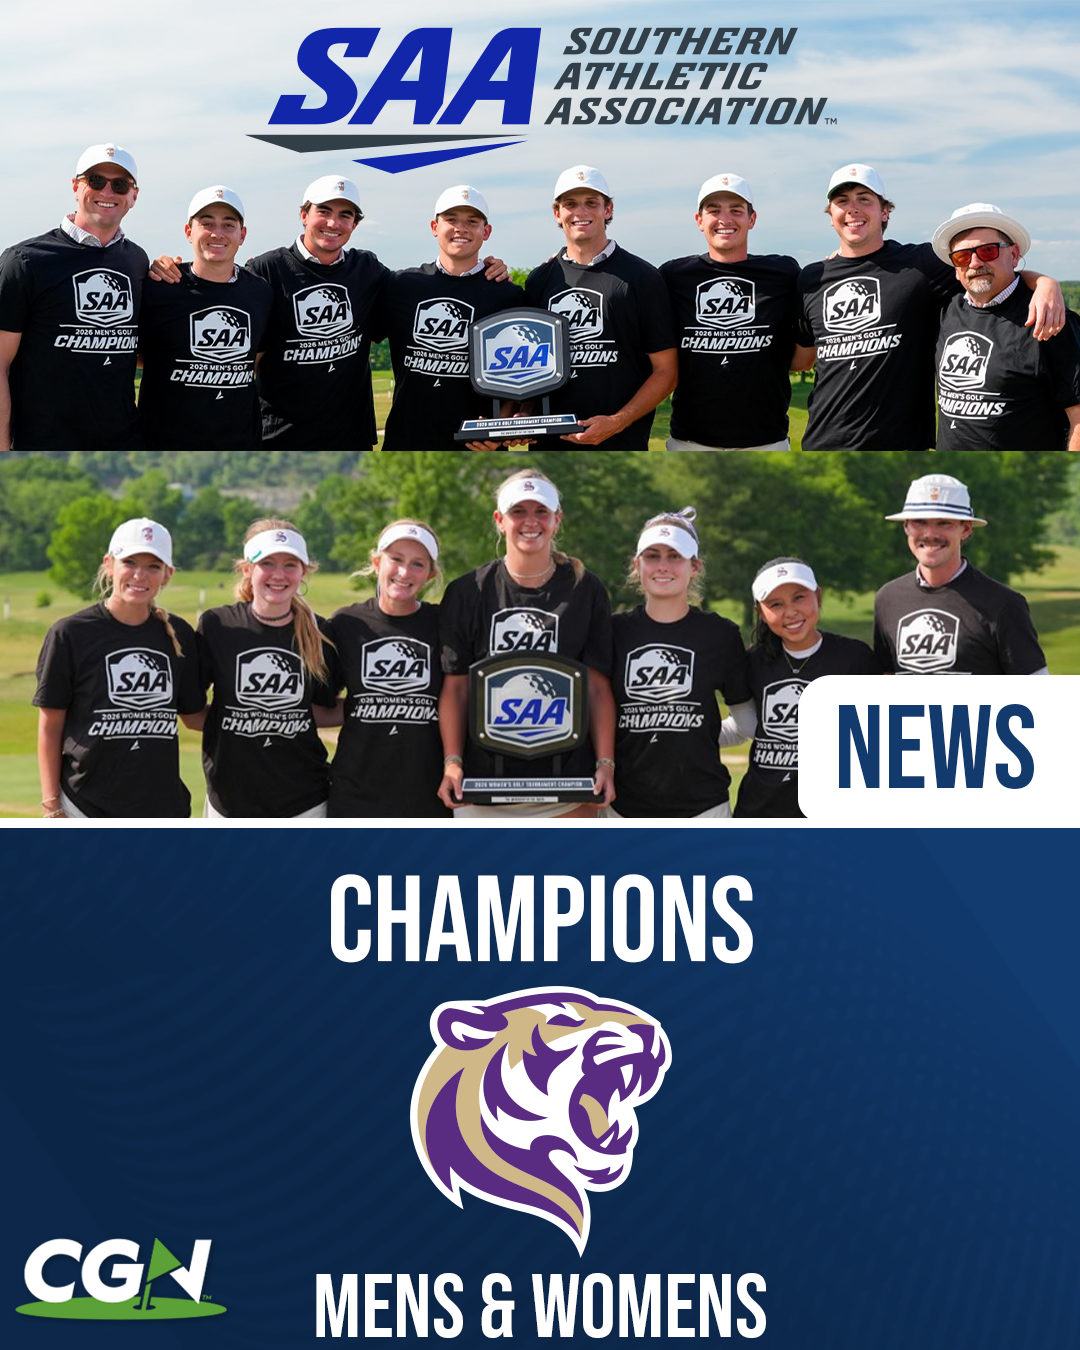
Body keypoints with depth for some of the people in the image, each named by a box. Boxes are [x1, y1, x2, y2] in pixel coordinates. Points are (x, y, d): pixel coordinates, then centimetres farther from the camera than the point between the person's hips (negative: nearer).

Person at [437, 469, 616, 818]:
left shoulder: (586, 591, 7)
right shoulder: (467, 592, 6)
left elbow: (598, 687, 5)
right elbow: (455, 686, 6)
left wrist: (605, 763, -4)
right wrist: (451, 762, -4)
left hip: (566, 783, 0)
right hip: (483, 780, 0)